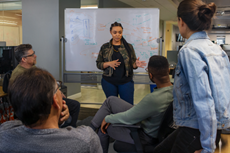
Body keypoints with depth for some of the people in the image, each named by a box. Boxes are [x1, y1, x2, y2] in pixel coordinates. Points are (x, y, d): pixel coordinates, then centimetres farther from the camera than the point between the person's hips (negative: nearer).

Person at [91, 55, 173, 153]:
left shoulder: (154, 99, -39)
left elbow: (127, 118, -26)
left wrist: (107, 118, -7)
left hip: (146, 136, -7)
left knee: (104, 127, 13)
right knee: (111, 100, 8)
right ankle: (90, 128, 20)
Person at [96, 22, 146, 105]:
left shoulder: (128, 47, 4)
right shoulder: (105, 47, 3)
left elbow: (132, 64, 6)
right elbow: (98, 64, 3)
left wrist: (136, 64, -18)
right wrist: (109, 63, -16)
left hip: (126, 81, 0)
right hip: (109, 82, 0)